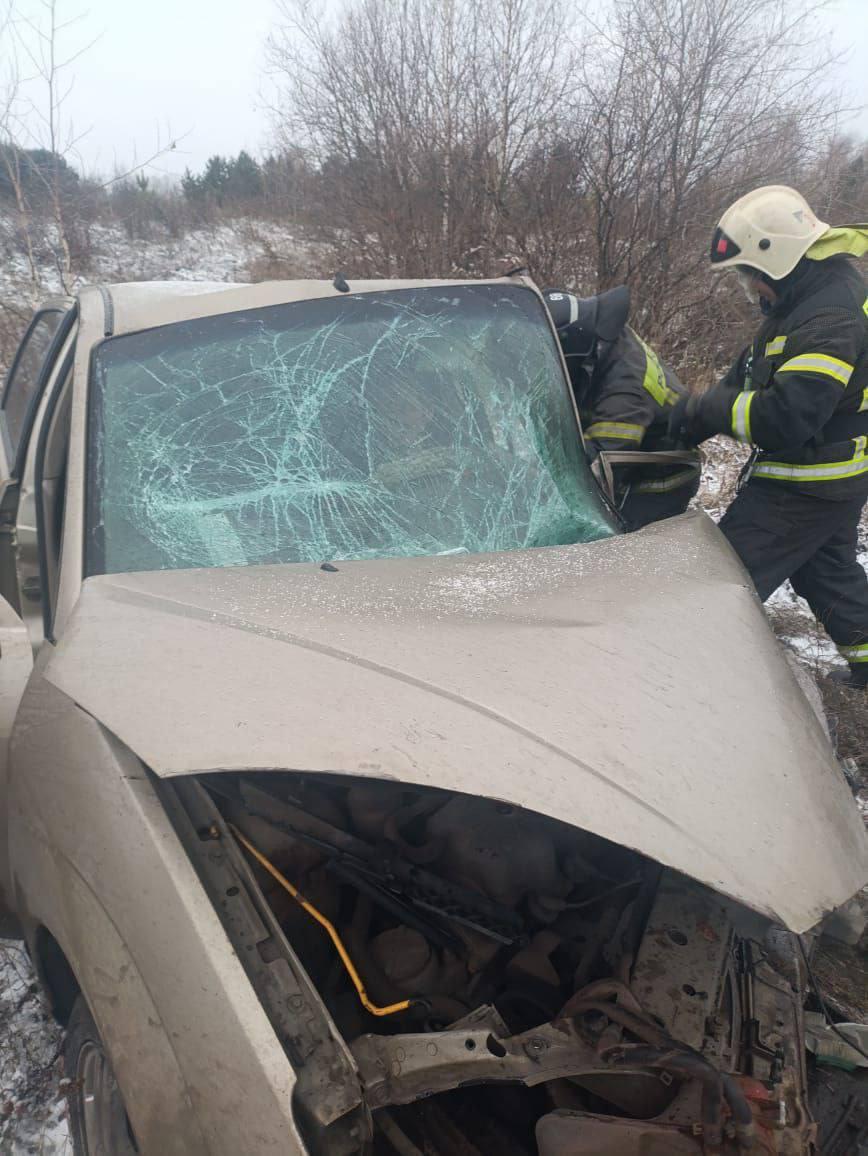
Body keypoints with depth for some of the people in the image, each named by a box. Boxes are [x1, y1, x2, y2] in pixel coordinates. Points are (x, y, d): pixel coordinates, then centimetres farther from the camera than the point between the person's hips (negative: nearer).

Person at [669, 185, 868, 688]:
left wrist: (706, 411, -24)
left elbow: (786, 416, -36)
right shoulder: (813, 295, 6)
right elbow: (753, 373, 11)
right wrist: (703, 412, -3)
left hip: (804, 489, -11)